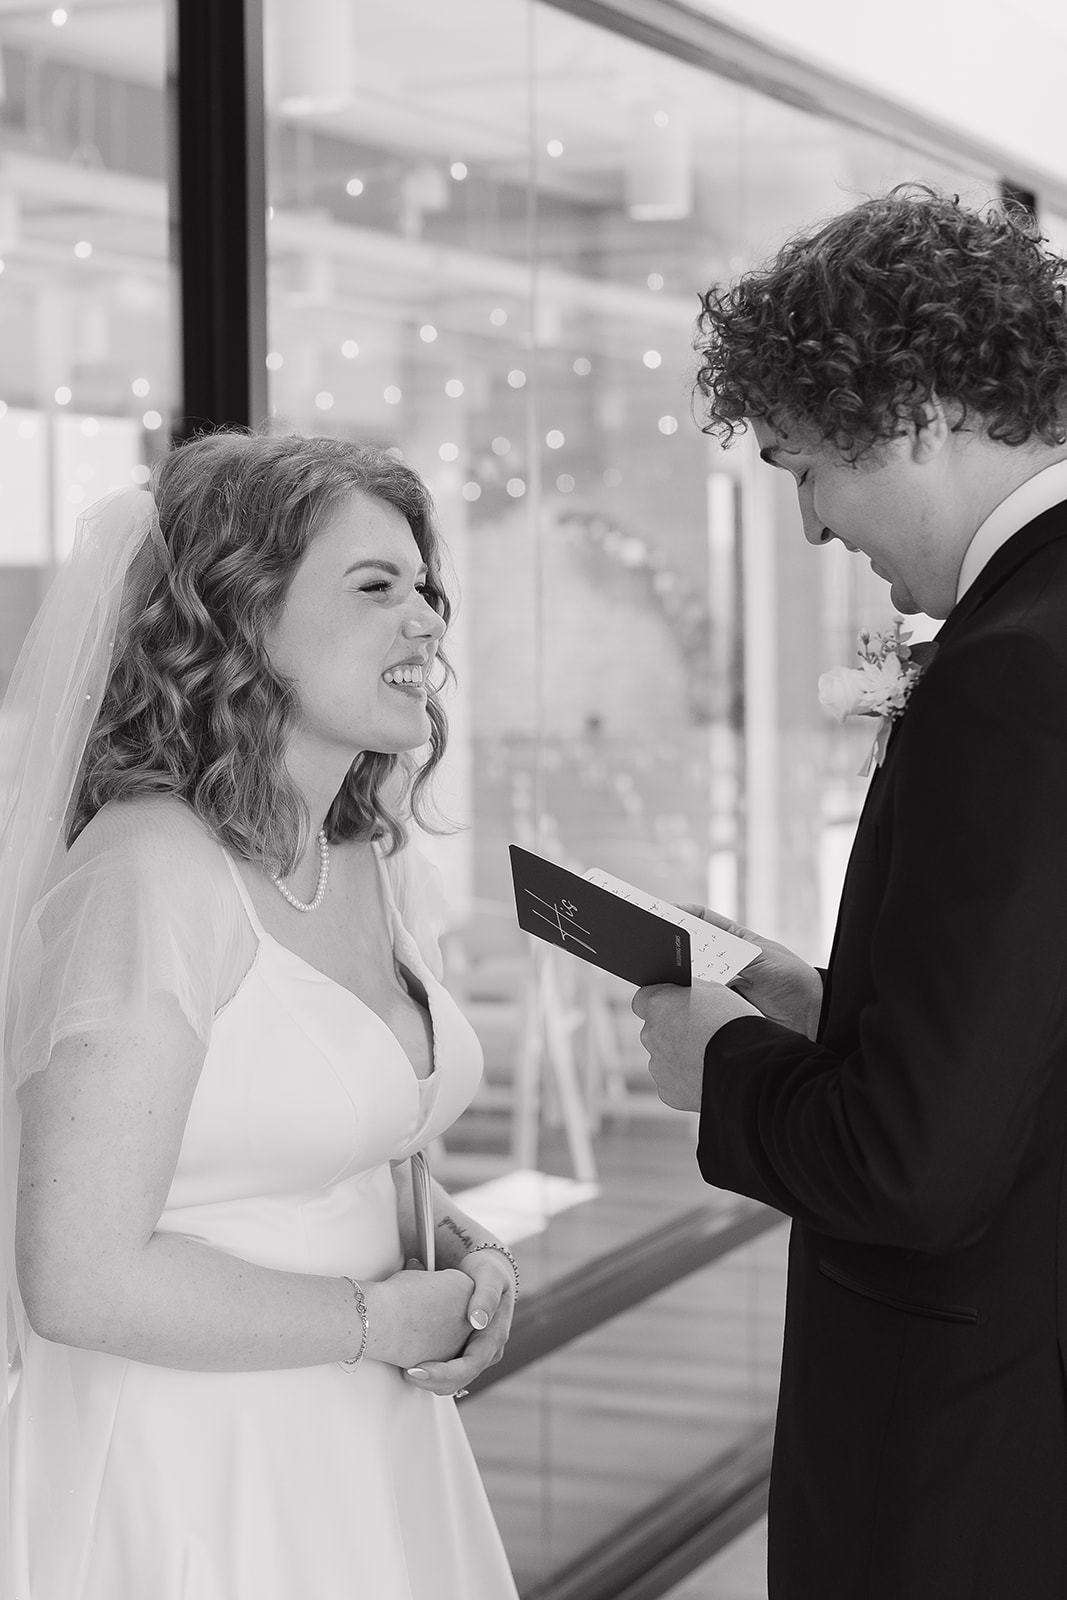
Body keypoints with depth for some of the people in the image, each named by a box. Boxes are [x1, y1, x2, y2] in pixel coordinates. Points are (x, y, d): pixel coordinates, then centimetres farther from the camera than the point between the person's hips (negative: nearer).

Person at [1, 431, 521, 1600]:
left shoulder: (378, 861, 5)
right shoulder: (146, 872, -19)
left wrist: (465, 1254, 0)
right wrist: (387, 1319, -13)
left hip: (375, 1453, 8)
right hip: (197, 1479, -8)